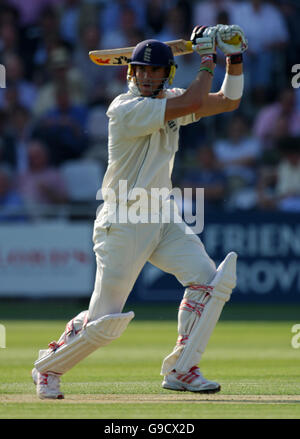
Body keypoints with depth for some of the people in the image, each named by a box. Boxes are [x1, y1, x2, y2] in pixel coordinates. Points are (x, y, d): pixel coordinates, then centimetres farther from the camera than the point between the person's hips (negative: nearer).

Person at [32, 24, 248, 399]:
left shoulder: (170, 101, 8)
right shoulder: (124, 109, -17)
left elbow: (229, 102, 12)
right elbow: (193, 104, -24)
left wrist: (234, 58, -1)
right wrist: (207, 61, -12)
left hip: (162, 218, 7)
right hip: (122, 223, -7)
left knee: (207, 278, -11)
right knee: (105, 320, -7)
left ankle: (180, 370, -1)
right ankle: (48, 366, 18)